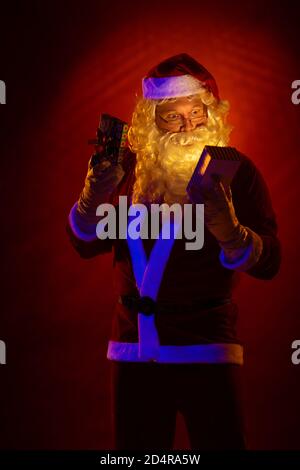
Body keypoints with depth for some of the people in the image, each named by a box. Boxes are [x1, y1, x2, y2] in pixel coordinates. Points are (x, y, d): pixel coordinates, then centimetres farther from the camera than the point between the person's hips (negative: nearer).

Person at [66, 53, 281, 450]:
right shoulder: (131, 168, 5)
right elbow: (86, 245, 8)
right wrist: (92, 198, -13)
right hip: (133, 346, 4)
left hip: (207, 346, -3)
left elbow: (268, 264, -11)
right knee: (135, 447, 14)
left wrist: (227, 228, -31)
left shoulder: (234, 170, -5)